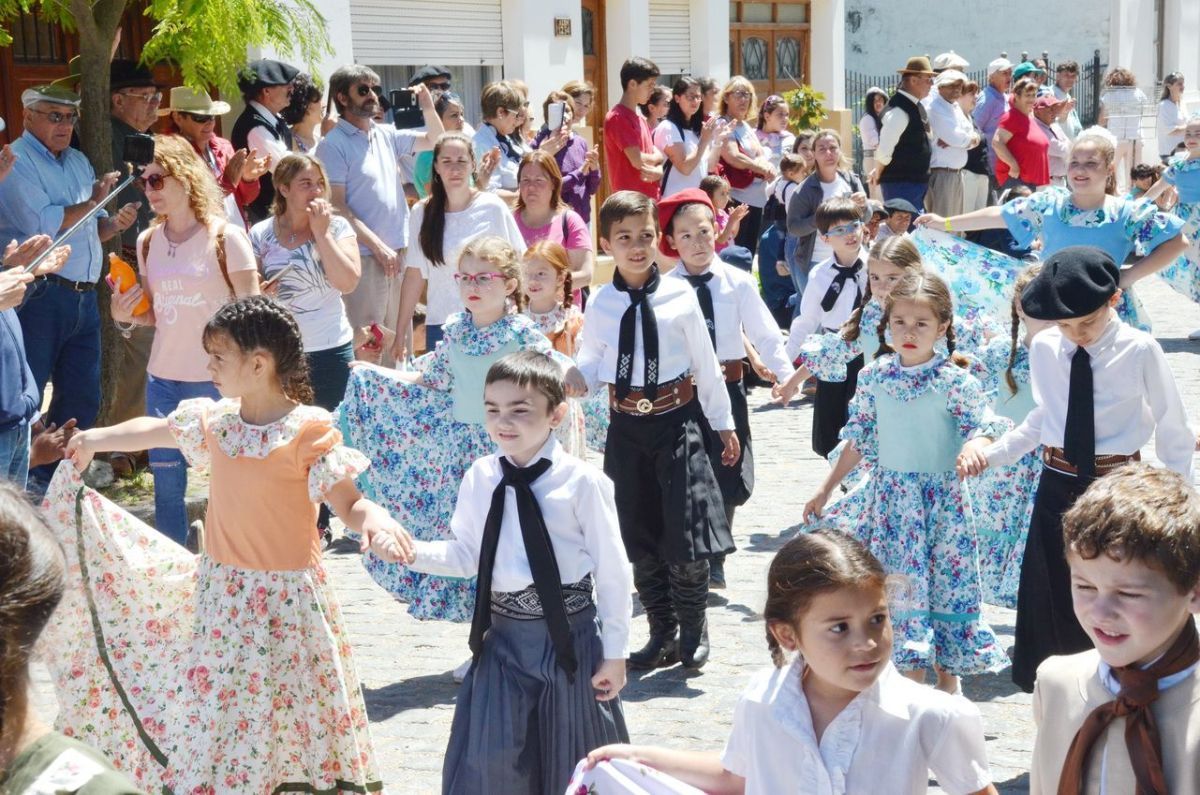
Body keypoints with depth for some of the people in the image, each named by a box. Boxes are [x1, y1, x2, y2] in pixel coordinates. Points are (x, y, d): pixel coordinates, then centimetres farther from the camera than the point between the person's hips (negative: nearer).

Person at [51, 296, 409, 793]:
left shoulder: (308, 433, -19)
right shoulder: (214, 420, 1)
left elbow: (350, 505, -19)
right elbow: (156, 429, 20)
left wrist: (378, 522, -42)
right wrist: (96, 439, 35)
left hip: (285, 598, -6)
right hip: (220, 592, 6)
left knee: (287, 715, 3)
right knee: (213, 709, 15)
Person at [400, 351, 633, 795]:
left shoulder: (582, 482, -13)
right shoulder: (480, 479, 1)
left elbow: (612, 571, -7)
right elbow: (466, 556, 9)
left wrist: (614, 653, -5)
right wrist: (412, 552, -9)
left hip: (570, 638, -3)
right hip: (502, 638, 3)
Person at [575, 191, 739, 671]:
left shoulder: (679, 297, -5)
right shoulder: (600, 306, 0)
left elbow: (705, 363, 3)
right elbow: (590, 367, 4)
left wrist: (724, 424, 9)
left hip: (677, 420, -2)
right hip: (627, 425, 3)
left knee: (685, 535, -6)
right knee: (639, 537, 10)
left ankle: (692, 631, 15)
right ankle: (662, 635, 24)